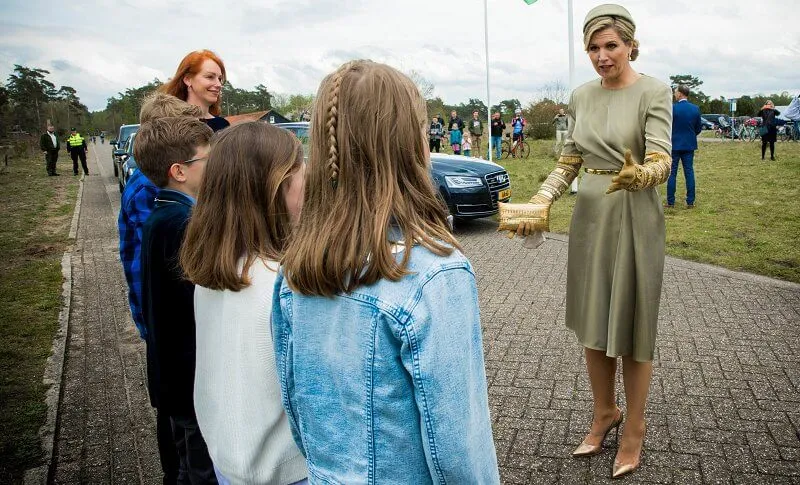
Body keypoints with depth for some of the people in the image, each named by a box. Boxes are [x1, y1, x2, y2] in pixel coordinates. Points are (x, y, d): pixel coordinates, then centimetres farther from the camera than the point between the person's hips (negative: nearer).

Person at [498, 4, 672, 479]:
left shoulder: (654, 91, -9)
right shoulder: (582, 96, 7)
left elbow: (662, 160, -19)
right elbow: (569, 162, 9)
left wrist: (639, 175, -42)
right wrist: (538, 203, -4)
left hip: (635, 218, -5)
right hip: (589, 216, 5)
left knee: (632, 326, 5)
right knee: (592, 321, 12)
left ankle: (635, 428, 24)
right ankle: (605, 413, 33)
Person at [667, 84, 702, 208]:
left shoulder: (672, 108, -12)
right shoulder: (695, 109, 1)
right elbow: (699, 128, 7)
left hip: (674, 145, -4)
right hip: (689, 145, 4)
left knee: (672, 173, 3)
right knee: (689, 172, 7)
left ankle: (670, 202, 5)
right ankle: (690, 202, 8)